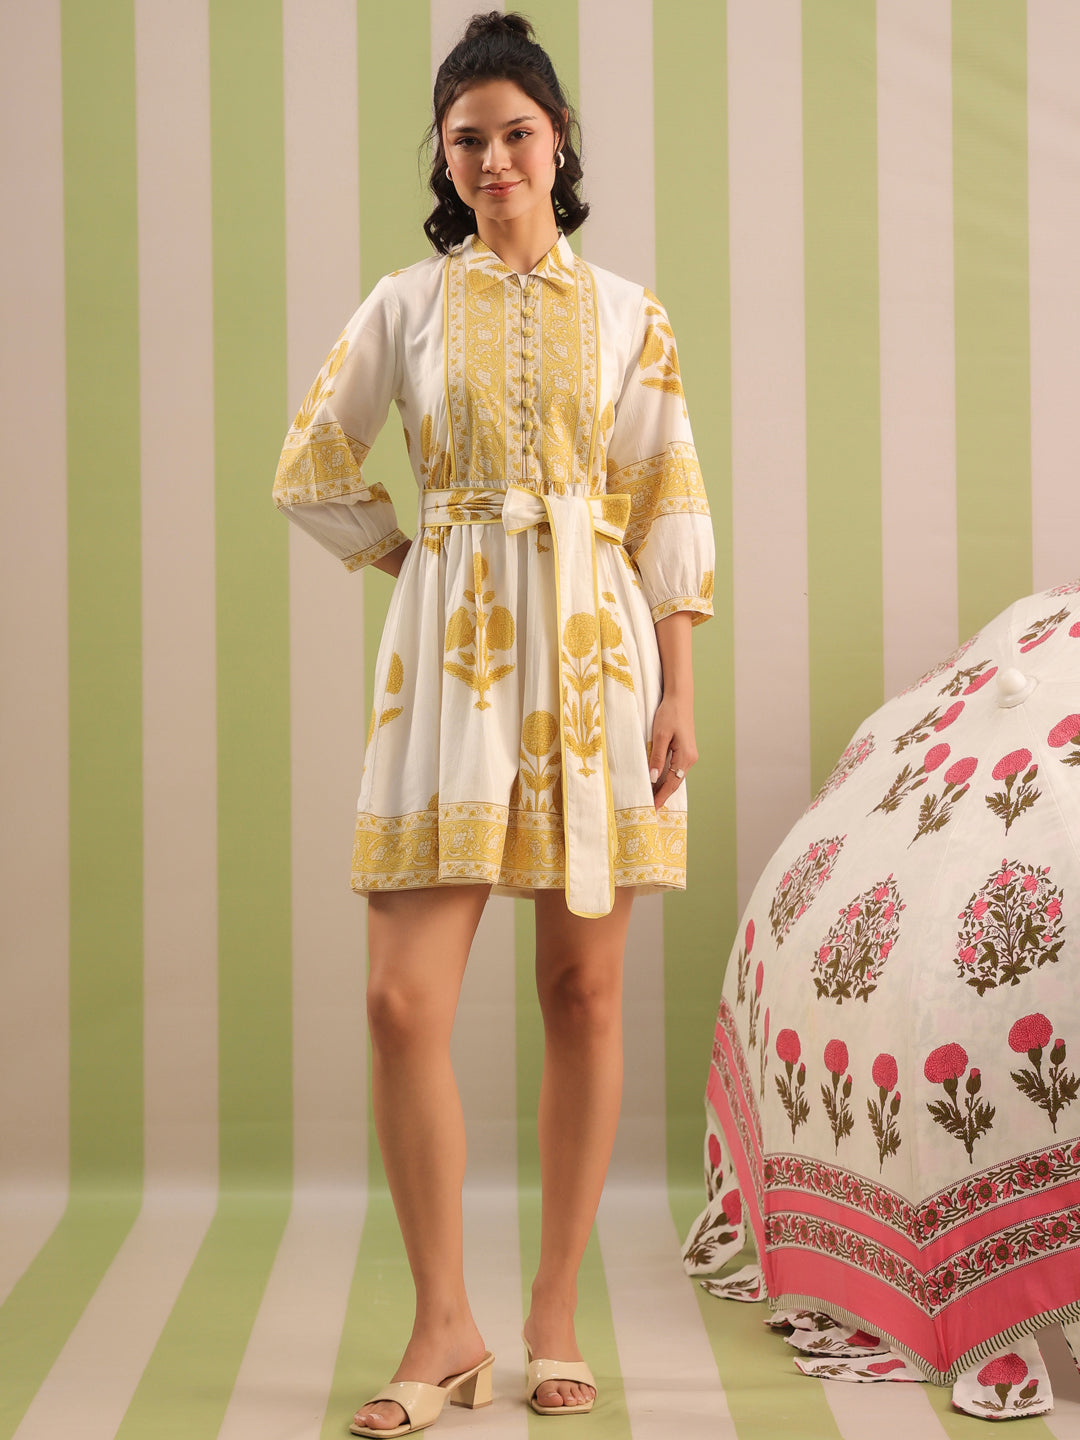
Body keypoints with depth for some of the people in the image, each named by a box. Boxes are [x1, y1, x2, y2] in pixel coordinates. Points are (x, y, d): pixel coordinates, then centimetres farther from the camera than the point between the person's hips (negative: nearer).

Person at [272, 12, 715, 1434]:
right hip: (452, 655, 0)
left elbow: (672, 507, 4)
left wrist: (680, 690, -2)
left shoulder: (629, 315, 8)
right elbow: (311, 473, 14)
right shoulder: (406, 305, 7)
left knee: (585, 987, 3)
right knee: (403, 998, -9)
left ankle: (556, 1315, 15)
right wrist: (415, 556, 7)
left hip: (597, 651, 1)